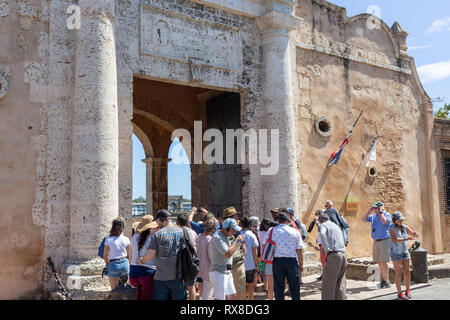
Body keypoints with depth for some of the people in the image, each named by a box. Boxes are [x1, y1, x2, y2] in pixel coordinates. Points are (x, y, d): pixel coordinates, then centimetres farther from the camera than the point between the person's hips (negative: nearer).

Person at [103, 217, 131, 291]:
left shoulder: (108, 239, -7)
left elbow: (105, 256, -2)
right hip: (125, 263, 3)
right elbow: (129, 256, 5)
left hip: (113, 264, -3)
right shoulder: (126, 239, -1)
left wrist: (108, 264, 16)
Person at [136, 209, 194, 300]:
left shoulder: (157, 234, -4)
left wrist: (141, 260, 11)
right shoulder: (183, 232, 2)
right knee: (180, 298, 11)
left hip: (161, 277, -2)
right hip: (179, 276, 2)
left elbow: (150, 255, -9)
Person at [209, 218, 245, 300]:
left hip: (227, 272, 10)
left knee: (229, 296, 13)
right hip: (218, 273, -10)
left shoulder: (225, 236, 13)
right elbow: (228, 254, -27)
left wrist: (240, 241, 8)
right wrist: (236, 240, -17)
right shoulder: (217, 237, -19)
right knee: (219, 298, -7)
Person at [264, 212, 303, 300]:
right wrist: (301, 264, 14)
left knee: (278, 288, 8)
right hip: (292, 261, -1)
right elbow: (299, 251, 4)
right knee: (294, 288, 11)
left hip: (277, 261, 1)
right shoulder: (295, 232, 2)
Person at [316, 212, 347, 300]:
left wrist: (327, 249, -16)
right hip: (343, 255, 7)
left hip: (333, 255, -7)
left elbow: (322, 234, -21)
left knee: (328, 283, -2)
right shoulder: (336, 226, 25)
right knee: (340, 284, 13)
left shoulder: (323, 225, 3)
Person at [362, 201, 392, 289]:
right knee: (379, 262, 8)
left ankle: (387, 282, -4)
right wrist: (370, 210, 5)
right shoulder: (373, 216, 14)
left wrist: (380, 212, -14)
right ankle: (384, 280, 17)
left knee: (383, 262, -11)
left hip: (384, 241, -6)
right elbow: (363, 219, 10)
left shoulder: (387, 215, -4)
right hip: (376, 241, 6)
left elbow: (384, 221, -24)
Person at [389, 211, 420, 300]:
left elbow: (416, 235, 4)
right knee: (399, 273, -3)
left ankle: (407, 291, 22)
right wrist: (407, 238, -36)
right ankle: (399, 293, 4)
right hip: (396, 253, -6)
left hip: (405, 252, 6)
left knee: (407, 272, 7)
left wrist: (414, 232, -19)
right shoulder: (392, 228, -16)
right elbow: (394, 240, -31)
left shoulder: (404, 227, 1)